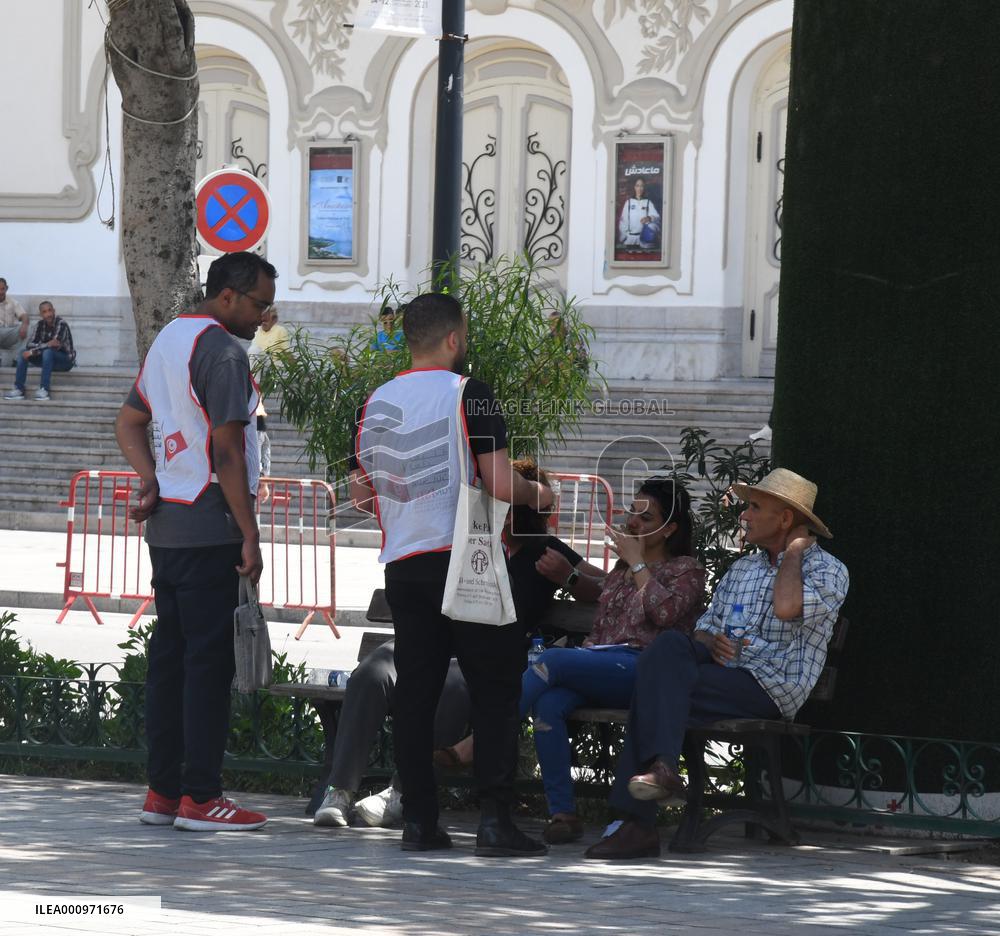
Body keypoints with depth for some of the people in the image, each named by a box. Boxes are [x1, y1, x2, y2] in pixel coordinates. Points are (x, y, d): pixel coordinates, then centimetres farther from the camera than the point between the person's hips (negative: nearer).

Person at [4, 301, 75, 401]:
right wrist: (48, 344, -30)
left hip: (66, 360, -6)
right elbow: (29, 344, -11)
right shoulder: (40, 324, -3)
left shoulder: (61, 324, -21)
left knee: (48, 351, -35)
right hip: (48, 359, 6)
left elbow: (55, 346, -30)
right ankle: (19, 389, -18)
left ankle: (44, 389, -35)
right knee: (24, 352, -14)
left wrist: (32, 352, -29)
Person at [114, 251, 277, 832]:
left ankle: (162, 790, 13)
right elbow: (226, 451, -17)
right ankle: (200, 796, -5)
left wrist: (152, 480, 5)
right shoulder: (223, 351, -14)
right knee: (209, 659, -6)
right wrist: (250, 534, -14)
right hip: (209, 530, -9)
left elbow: (129, 424, 20)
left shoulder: (168, 341, 16)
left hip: (167, 525, 9)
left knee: (170, 654, 11)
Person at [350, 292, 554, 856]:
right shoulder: (468, 394, -8)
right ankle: (495, 820, -7)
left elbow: (363, 495, 18)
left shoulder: (377, 403, 10)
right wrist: (537, 494, 7)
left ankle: (419, 821, 5)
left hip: (402, 566, 5)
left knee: (415, 693, 7)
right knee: (496, 691, 0)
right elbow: (501, 485, -13)